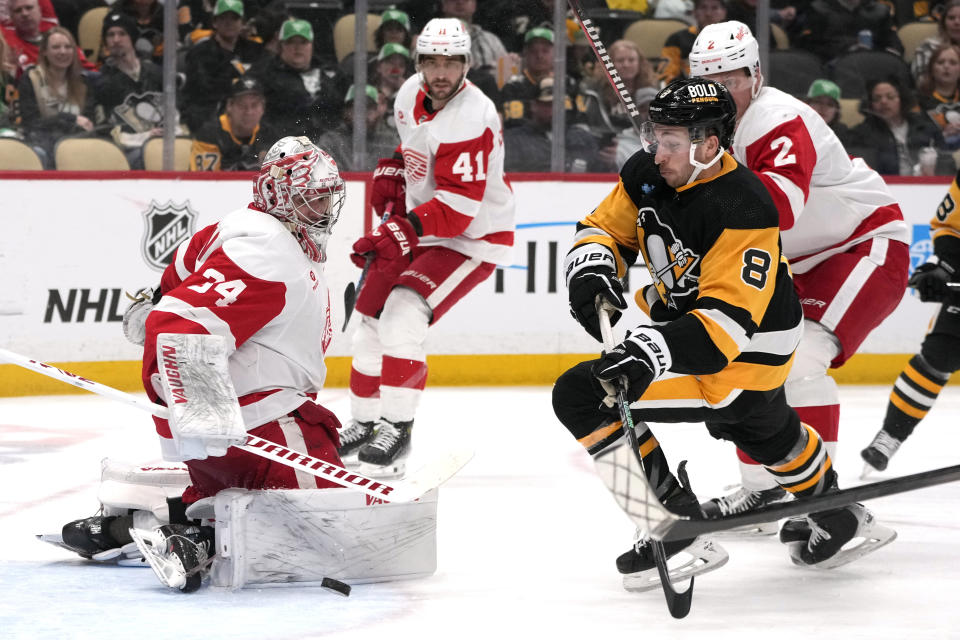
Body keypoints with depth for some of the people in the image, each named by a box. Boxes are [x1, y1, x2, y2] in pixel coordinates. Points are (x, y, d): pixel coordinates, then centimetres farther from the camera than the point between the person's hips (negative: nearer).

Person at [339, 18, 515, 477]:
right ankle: (364, 425, 22)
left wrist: (401, 231, -41)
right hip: (420, 228, 9)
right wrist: (390, 172, 6)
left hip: (472, 238, -9)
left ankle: (396, 430, -19)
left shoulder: (471, 119, -28)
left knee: (403, 315, -25)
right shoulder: (412, 94, -2)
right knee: (371, 319, 8)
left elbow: (458, 207, -33)